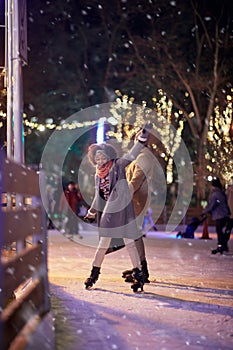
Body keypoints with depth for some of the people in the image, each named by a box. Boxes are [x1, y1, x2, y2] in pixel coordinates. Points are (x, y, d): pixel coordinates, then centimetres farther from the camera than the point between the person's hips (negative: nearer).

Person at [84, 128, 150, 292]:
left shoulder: (118, 166, -1)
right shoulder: (98, 175, 12)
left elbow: (131, 155, -14)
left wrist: (142, 139, -26)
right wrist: (91, 213, 31)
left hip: (123, 210, -5)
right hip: (108, 212, 5)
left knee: (129, 241, -5)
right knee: (104, 243, 11)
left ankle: (138, 274, -3)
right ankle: (95, 272, 21)